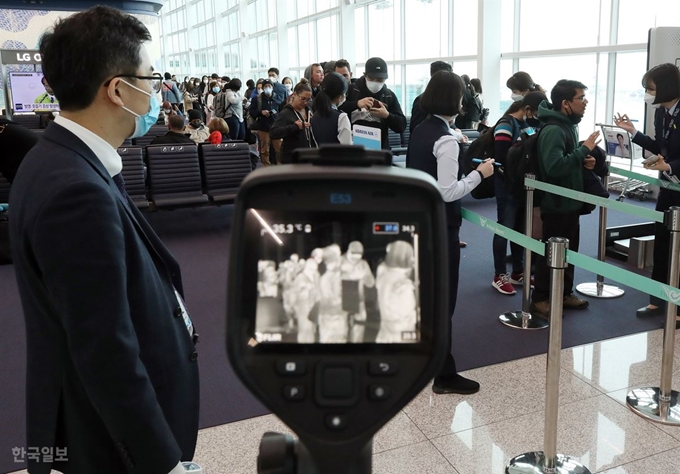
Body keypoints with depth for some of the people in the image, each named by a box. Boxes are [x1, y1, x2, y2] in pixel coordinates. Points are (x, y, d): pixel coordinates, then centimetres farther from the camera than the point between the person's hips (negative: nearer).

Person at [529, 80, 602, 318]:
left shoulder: (568, 125, 10)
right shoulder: (553, 130, -22)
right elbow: (555, 166, -34)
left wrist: (584, 159, 3)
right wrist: (585, 149, -25)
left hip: (570, 201, 10)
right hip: (557, 203, -10)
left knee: (569, 250, 18)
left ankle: (564, 293, 31)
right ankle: (540, 300, 11)